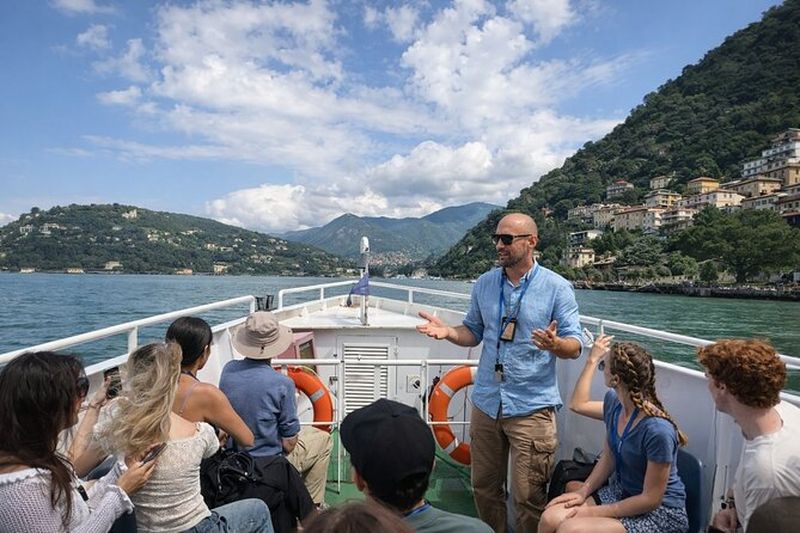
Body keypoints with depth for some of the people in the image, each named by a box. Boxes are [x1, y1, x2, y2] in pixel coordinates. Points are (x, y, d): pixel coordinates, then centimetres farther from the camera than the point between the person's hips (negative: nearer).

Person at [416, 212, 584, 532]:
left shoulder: (557, 287, -8)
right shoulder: (484, 284, 5)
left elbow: (575, 345, -8)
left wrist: (555, 344, -30)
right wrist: (449, 332, -7)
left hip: (532, 407, -4)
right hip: (486, 403, 5)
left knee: (528, 499, 5)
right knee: (484, 489, 17)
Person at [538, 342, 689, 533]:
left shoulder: (658, 430, -29)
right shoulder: (612, 401, -6)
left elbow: (651, 499, -20)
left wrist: (594, 512, -16)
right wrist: (582, 492, -3)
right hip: (620, 491, 7)